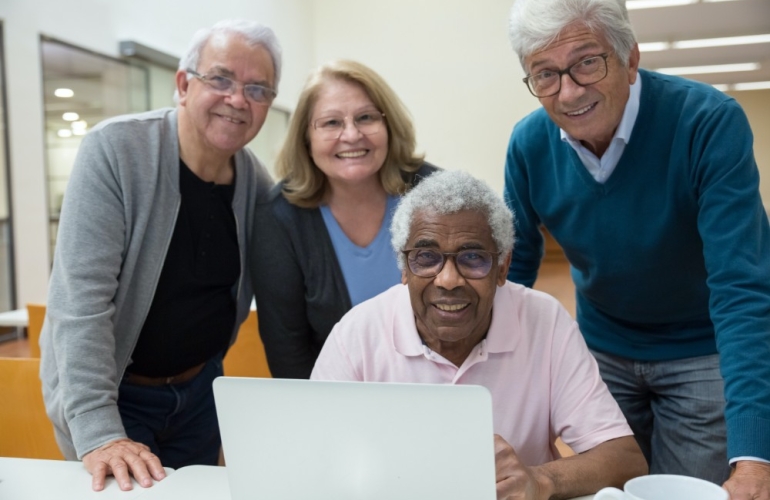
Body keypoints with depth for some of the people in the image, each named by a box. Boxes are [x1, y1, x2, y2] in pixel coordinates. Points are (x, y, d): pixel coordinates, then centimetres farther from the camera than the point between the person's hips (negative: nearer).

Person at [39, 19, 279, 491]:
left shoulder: (255, 178, -5)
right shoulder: (115, 151, -21)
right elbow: (81, 297, -26)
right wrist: (99, 433, -30)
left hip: (201, 386, 5)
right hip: (114, 392, -5)